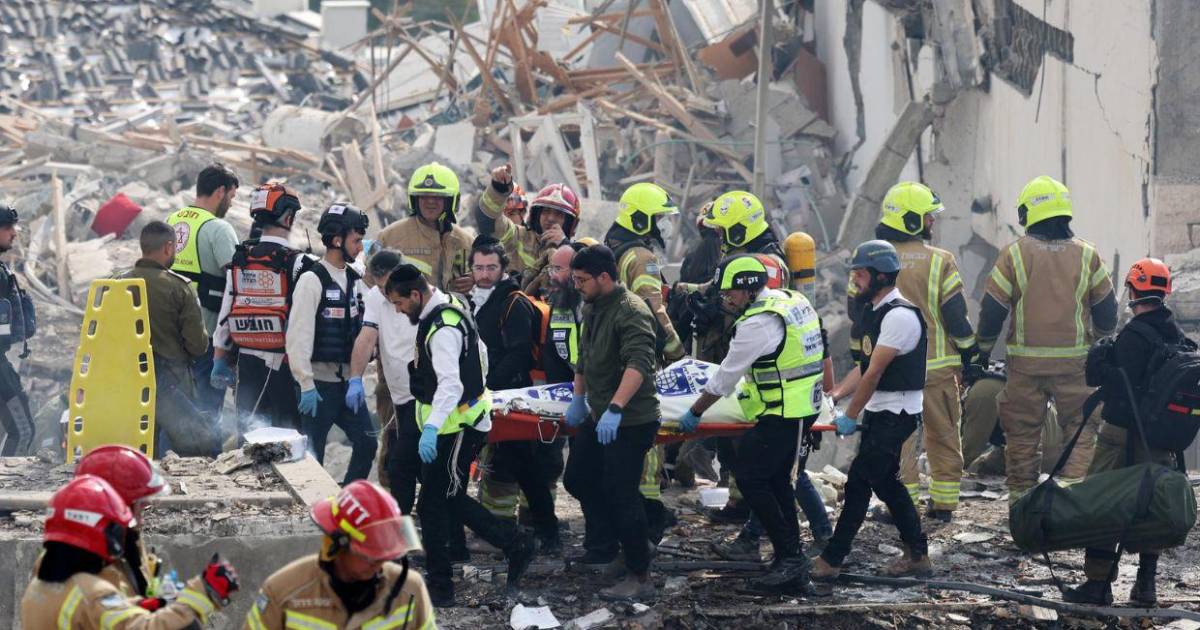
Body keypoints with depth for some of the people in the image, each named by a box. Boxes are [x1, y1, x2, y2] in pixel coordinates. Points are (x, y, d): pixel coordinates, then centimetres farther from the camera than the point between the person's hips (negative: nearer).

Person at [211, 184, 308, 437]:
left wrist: (219, 361, 15)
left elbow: (225, 314, 8)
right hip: (283, 364, -5)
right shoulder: (297, 264, -11)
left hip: (248, 360, 5)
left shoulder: (238, 261, 5)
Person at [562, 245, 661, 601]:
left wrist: (615, 409, -40)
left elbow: (638, 365, -32)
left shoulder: (632, 312, -20)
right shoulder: (592, 309, 11)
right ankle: (633, 543, 26)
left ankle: (640, 578, -2)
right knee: (577, 481, 15)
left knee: (620, 495, -10)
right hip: (598, 416, 10)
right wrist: (579, 398, 24)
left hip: (630, 421, -10)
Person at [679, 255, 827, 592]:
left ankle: (790, 558, -8)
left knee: (752, 479, -6)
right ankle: (792, 564, 17)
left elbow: (725, 377, -13)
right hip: (807, 407, 10)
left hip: (782, 415, -10)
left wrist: (694, 413, -4)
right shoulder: (794, 301, 11)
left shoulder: (757, 323, -18)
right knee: (777, 481, 15)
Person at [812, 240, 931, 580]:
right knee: (884, 480, 13)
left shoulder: (900, 316, -19)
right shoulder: (874, 312, 13)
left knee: (859, 481, -9)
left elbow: (875, 373, -19)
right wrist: (835, 394, 9)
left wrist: (850, 416, -16)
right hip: (879, 412, 10)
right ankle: (917, 555, 21)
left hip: (896, 414, -10)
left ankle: (830, 561, -6)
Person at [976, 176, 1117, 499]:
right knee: (1081, 427, 8)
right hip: (1074, 360, 1)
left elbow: (991, 310, -4)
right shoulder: (1087, 254, 0)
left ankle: (1021, 498, 15)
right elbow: (1106, 309, 6)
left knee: (1022, 431, 10)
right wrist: (1102, 344, 23)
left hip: (1025, 362, 0)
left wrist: (983, 350, 10)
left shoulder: (1014, 254, -5)